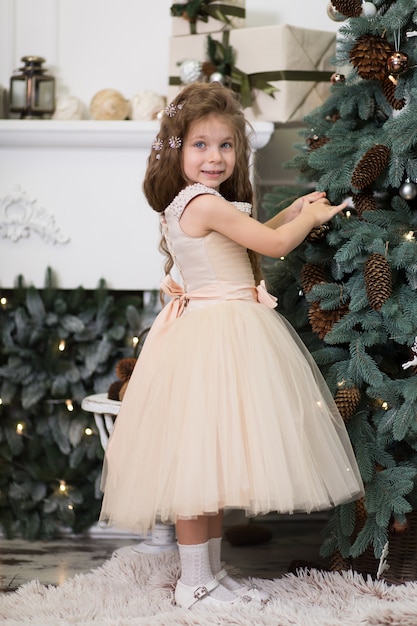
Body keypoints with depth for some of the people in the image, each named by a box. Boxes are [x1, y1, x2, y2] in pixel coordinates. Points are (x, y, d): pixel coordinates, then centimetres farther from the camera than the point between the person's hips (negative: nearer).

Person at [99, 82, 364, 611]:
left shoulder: (186, 205, 13)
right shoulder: (206, 204, -16)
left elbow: (252, 237, 25)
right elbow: (275, 245, -11)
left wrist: (292, 212, 22)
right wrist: (312, 217, 6)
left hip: (213, 333, 11)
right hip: (215, 340, -11)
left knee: (213, 461, 14)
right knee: (201, 458, -5)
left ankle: (210, 571, 22)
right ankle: (195, 584, 1)